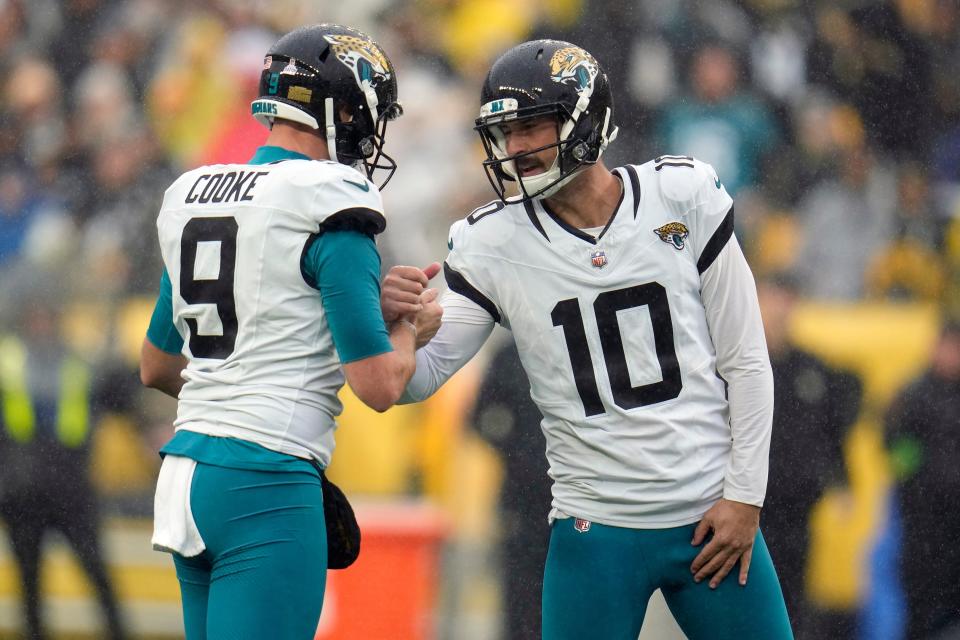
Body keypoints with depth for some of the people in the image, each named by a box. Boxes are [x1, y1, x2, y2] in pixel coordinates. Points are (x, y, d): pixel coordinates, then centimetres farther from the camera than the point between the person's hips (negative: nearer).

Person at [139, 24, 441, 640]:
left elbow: (157, 368, 25)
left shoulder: (193, 196, 15)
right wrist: (412, 327, 8)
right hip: (266, 485, -8)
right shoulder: (330, 208, -10)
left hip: (185, 473, 8)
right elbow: (379, 384, -12)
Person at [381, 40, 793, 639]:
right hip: (595, 531, 0)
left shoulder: (683, 198, -3)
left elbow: (745, 360, 1)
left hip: (713, 519, 0)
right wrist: (394, 322, -28)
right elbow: (420, 377, -5)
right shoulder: (494, 244, -2)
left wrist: (745, 497, -3)